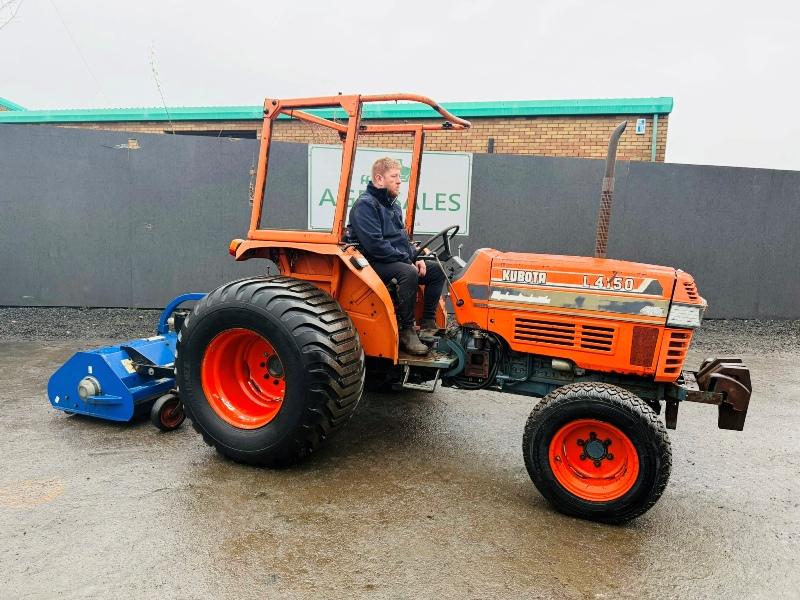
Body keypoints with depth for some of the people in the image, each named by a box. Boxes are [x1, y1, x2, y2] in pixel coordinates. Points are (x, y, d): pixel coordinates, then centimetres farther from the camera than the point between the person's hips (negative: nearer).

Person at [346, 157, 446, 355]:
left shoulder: (393, 205, 18)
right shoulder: (365, 205, -13)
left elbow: (403, 238, 24)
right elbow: (375, 245, -23)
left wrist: (416, 257, 4)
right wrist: (407, 261, -19)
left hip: (399, 261, 10)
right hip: (374, 264, -10)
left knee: (436, 270, 2)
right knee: (408, 273, -35)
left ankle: (428, 323, 4)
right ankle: (406, 331, -25)